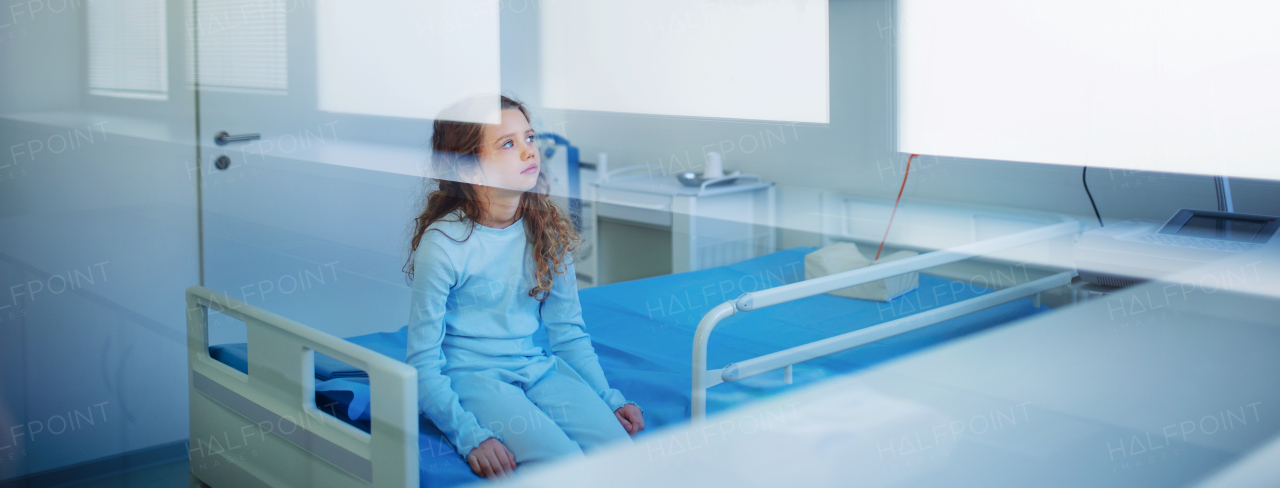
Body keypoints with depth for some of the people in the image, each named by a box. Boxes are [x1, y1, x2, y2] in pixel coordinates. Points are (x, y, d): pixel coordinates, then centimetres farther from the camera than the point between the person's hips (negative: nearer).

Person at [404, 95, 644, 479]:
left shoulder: (549, 231, 4)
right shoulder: (443, 243, -12)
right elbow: (424, 364, -10)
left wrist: (610, 399, 4)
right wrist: (470, 437, -21)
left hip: (539, 367, 5)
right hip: (472, 376, -5)